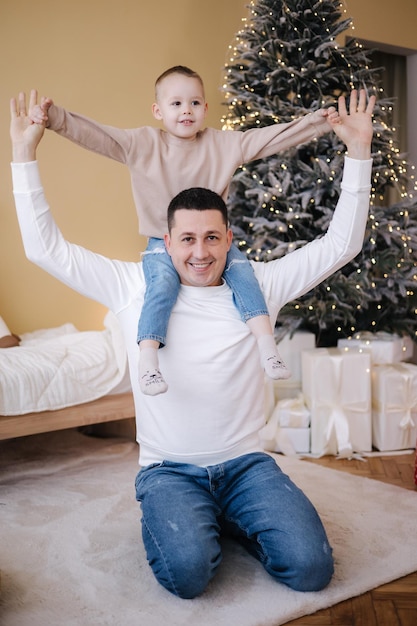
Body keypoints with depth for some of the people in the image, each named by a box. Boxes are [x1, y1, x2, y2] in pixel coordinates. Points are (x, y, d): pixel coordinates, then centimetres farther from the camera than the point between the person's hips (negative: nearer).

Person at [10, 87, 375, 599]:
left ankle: (229, 519, 11)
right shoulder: (136, 287, 1)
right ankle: (174, 519, 7)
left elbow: (339, 244, 5)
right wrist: (24, 154, -4)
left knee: (310, 567, -18)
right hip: (169, 469, -1)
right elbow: (46, 248, 0)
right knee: (188, 570, -29)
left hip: (246, 462, 2)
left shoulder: (257, 285, 4)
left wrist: (358, 151, 1)